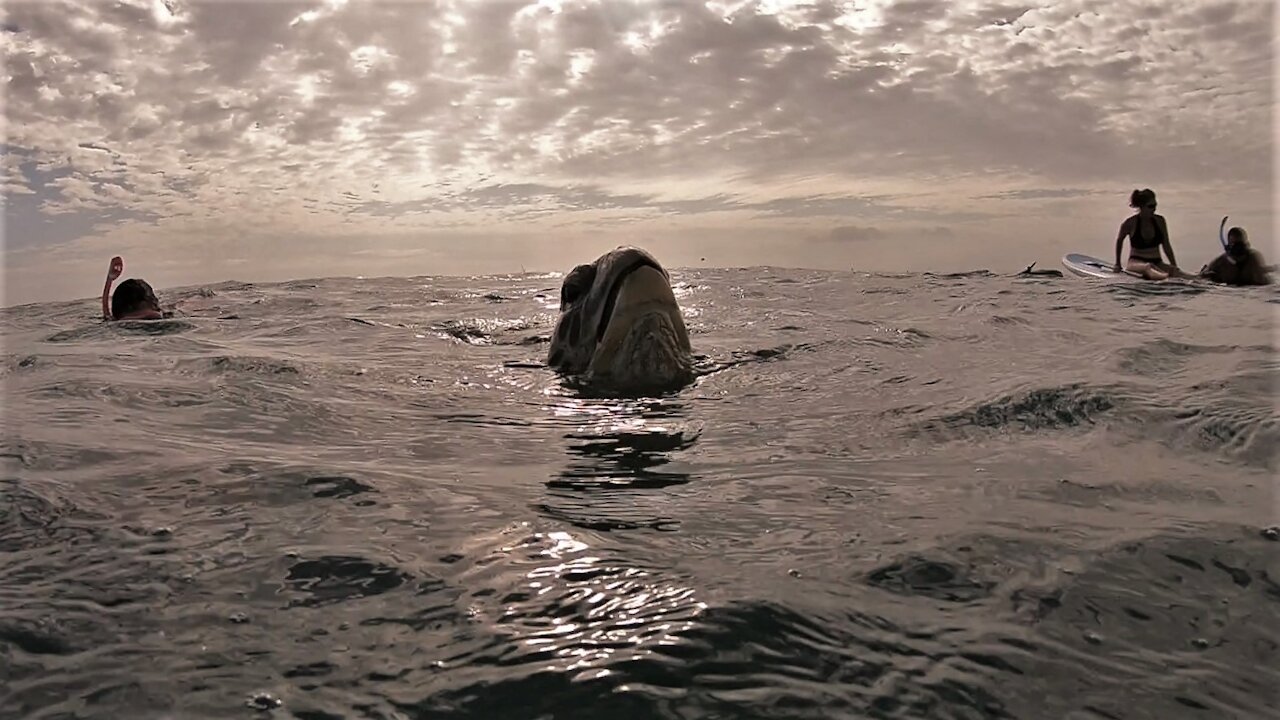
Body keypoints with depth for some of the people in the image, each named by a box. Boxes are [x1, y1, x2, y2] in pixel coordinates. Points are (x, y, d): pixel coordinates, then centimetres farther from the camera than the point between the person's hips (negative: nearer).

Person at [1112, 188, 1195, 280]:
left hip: (1156, 262, 4)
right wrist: (1117, 264, 15)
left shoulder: (1159, 221, 2)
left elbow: (1166, 246, 11)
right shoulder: (1130, 223, -8)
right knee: (1148, 267, -40)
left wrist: (1175, 267, 9)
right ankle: (1165, 276, -71)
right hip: (1136, 262, -4)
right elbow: (1119, 240, 10)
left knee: (1175, 271, -28)